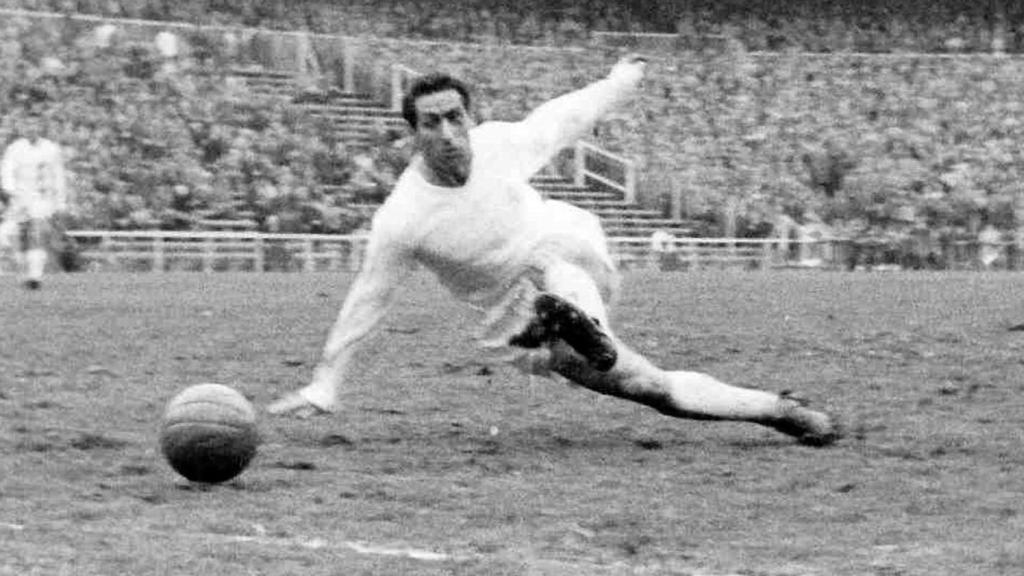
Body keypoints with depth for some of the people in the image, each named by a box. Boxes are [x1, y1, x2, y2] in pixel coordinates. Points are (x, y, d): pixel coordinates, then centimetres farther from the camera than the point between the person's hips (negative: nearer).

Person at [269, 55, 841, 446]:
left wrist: (617, 84, 24)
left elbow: (561, 119, 8)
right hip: (517, 311, -1)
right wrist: (326, 384, -9)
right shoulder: (403, 219, -21)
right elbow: (366, 301, -11)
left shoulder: (497, 144, -13)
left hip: (575, 250, 1)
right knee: (654, 389, -12)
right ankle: (775, 410, -4)